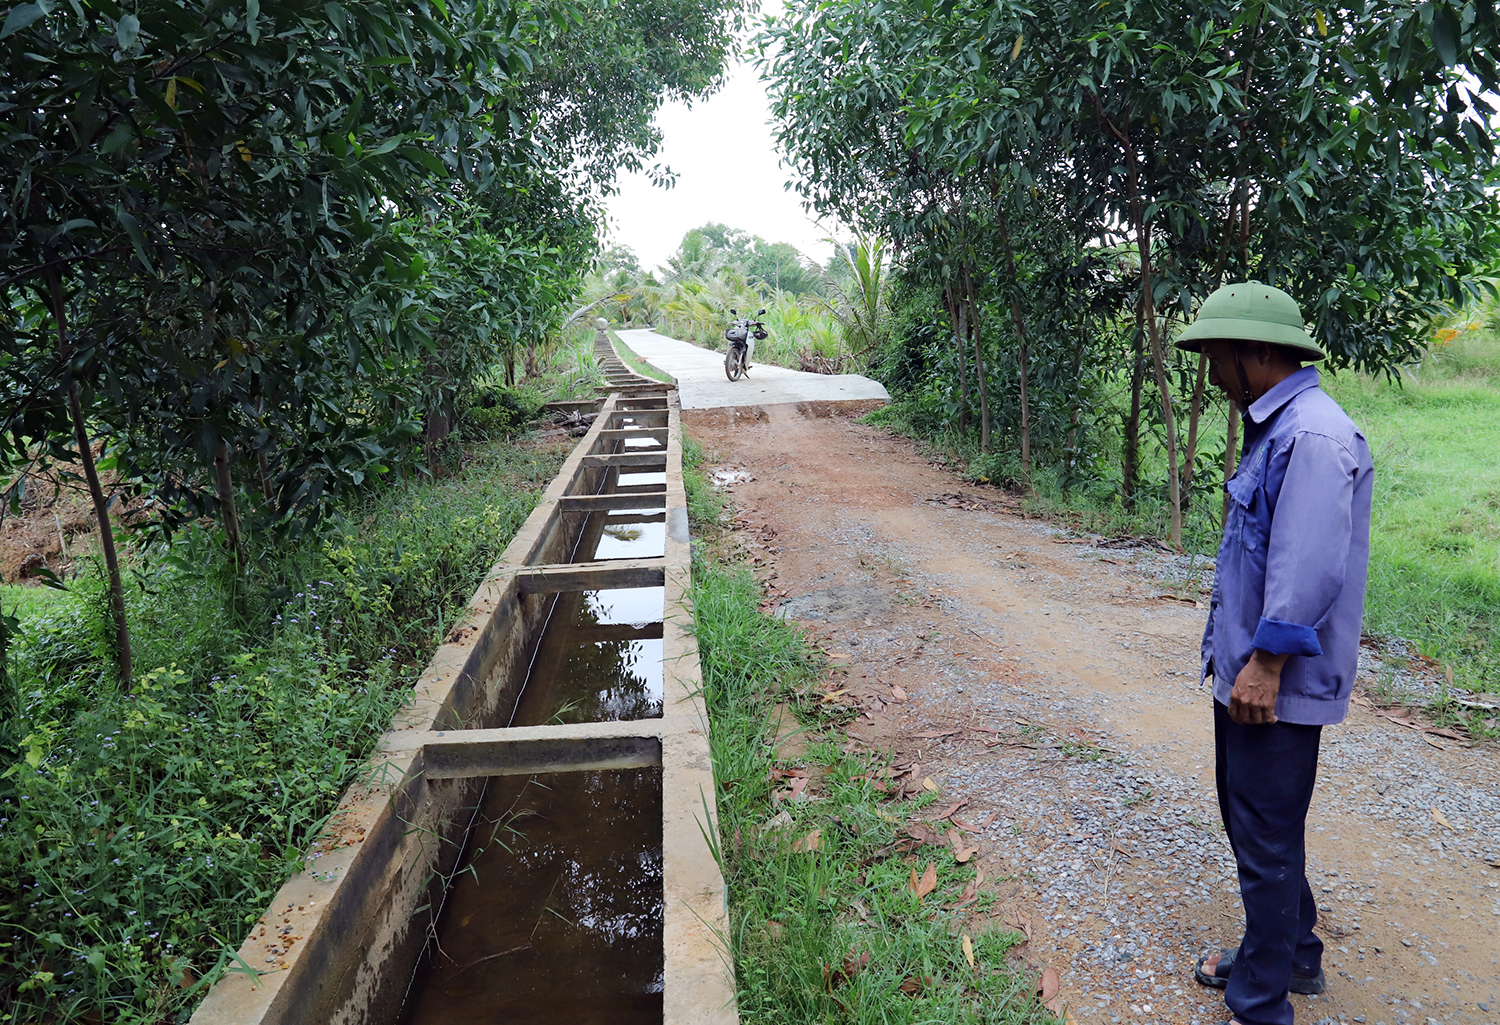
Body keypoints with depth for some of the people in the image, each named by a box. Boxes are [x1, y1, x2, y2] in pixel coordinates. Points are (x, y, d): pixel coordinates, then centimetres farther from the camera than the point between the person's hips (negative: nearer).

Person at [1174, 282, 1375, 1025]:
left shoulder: (1314, 436, -21)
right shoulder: (1273, 428, 11)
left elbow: (1309, 570, -27)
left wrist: (1265, 665, -23)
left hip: (1276, 684, -10)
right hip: (1244, 671, 10)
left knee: (1266, 840, 3)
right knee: (1248, 818, 23)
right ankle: (1291, 955, 42)